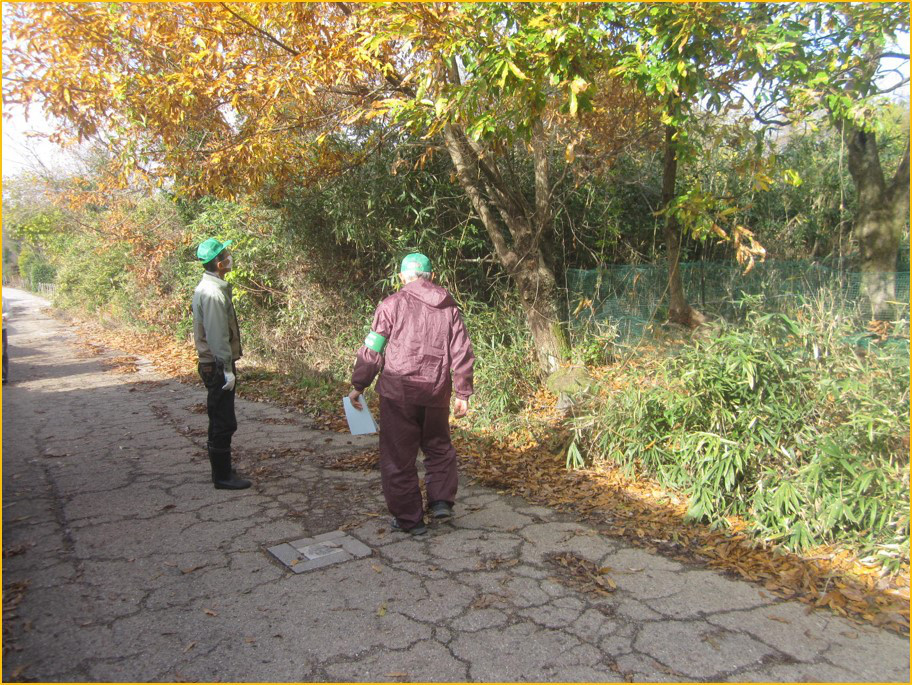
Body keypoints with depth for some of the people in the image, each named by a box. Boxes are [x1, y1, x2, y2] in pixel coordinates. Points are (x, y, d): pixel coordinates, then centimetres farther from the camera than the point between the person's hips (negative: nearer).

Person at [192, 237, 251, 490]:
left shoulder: (209, 287, 12)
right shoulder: (213, 293, -20)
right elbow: (217, 336, -23)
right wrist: (227, 369, -20)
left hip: (214, 365, 11)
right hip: (217, 367, -11)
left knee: (220, 421, 18)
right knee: (224, 423, -2)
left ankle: (222, 470, 29)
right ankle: (223, 476, 7)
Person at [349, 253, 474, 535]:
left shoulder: (392, 304, -2)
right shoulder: (448, 308, 9)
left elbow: (372, 349, -4)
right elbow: (462, 353, 7)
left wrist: (358, 385, 4)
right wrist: (463, 394, 12)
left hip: (398, 390, -3)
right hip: (436, 392, 4)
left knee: (398, 456, 7)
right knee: (439, 448, 24)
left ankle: (409, 519, 14)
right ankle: (441, 500, 13)